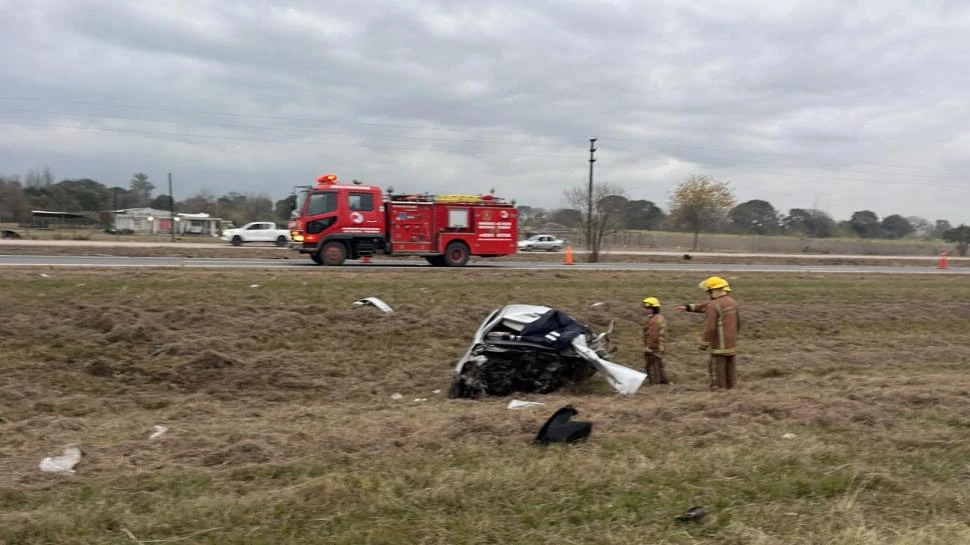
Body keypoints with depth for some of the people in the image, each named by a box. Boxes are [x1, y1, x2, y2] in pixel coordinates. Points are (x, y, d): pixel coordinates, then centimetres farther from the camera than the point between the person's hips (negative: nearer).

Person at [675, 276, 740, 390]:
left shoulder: (714, 305, -18)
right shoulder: (732, 302, 9)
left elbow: (710, 328, -20)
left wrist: (703, 343, -11)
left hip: (719, 346, -8)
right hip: (731, 345, 8)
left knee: (718, 373, -1)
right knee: (730, 371, 15)